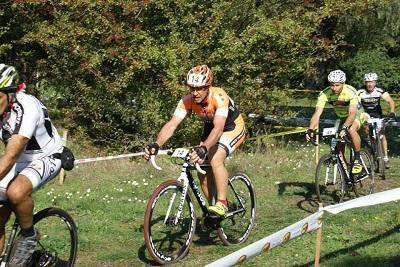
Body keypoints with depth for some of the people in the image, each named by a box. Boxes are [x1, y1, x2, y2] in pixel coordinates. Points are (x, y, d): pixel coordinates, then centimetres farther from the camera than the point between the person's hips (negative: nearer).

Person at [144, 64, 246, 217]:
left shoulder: (219, 97, -36)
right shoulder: (187, 101, -22)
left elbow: (219, 128, -48)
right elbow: (172, 124, -30)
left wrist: (204, 149, -64)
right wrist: (156, 145, -47)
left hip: (233, 128, -6)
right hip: (210, 128, 6)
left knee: (215, 160, -29)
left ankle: (222, 203, -19)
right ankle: (211, 205, 16)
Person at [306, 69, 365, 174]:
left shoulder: (351, 92, -35)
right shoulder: (324, 94, -26)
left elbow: (352, 113, -44)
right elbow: (317, 114, -33)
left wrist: (344, 128, -60)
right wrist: (310, 130, -49)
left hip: (356, 113, -5)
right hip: (341, 117, 5)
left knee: (351, 130, -34)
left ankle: (357, 159, -18)